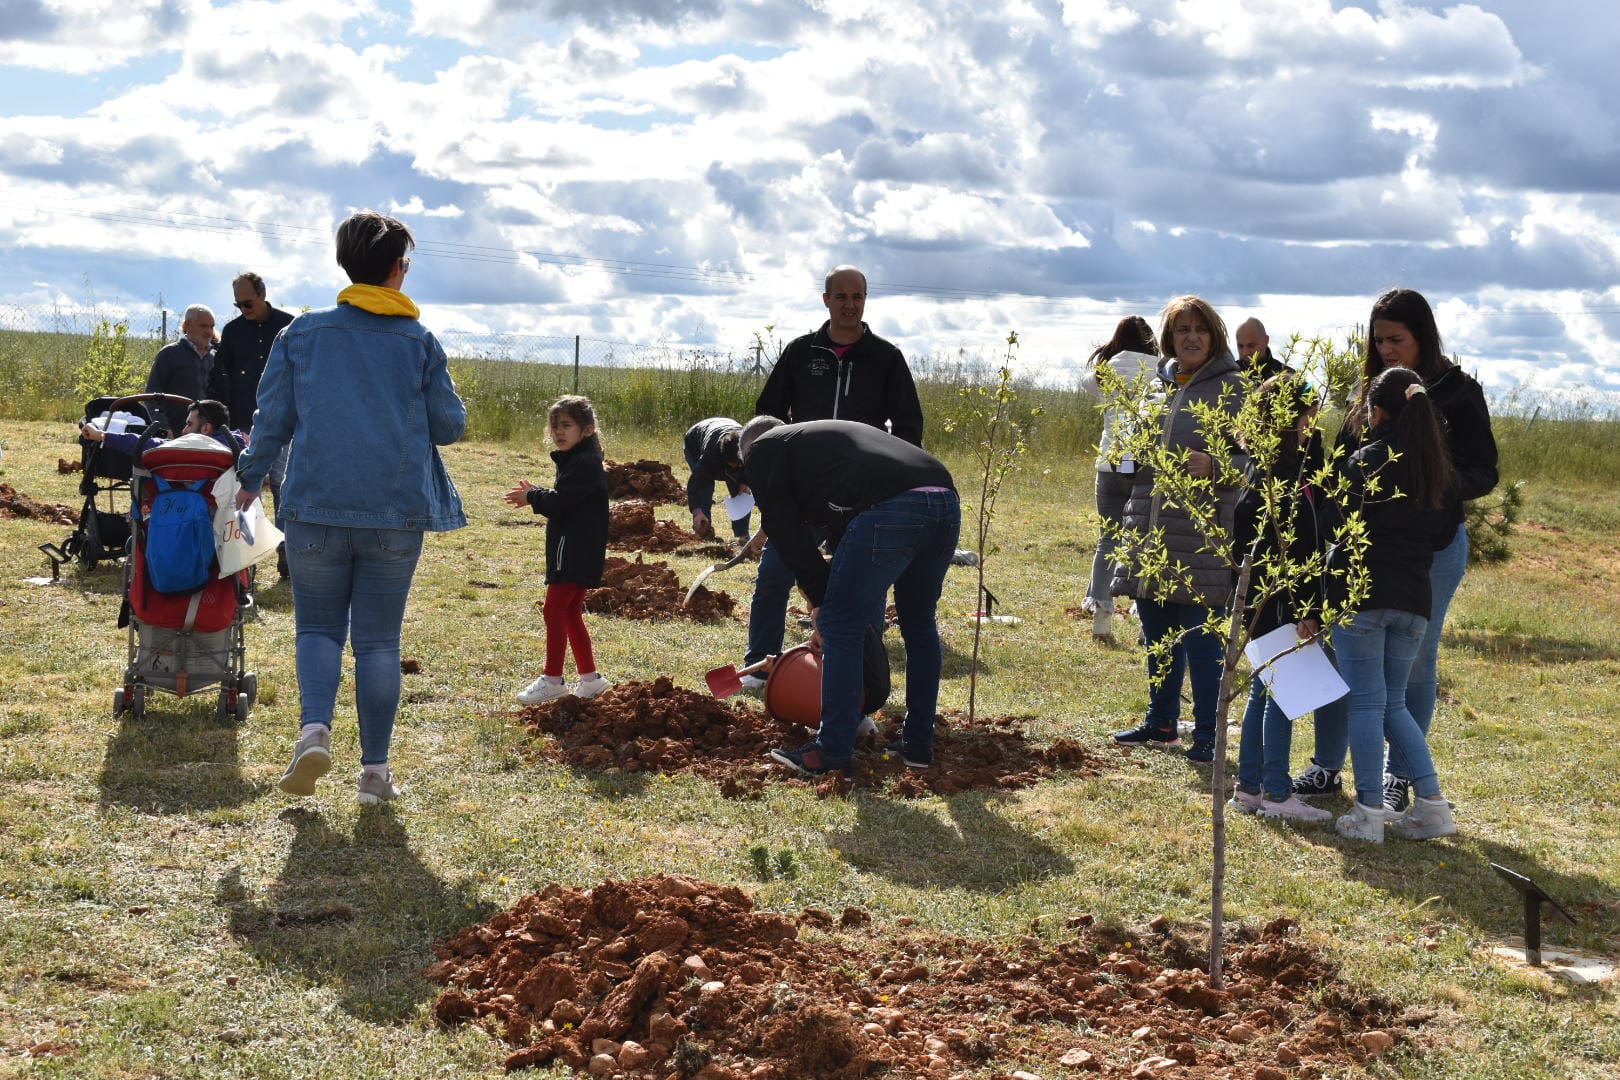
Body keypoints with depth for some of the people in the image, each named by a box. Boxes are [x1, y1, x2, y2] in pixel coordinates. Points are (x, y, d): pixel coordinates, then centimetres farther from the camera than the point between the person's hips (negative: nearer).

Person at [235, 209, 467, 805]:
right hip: (396, 515, 0)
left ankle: (314, 728, -12)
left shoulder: (302, 332, 2)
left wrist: (249, 480, 18)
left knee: (318, 626, 13)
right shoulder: (421, 342, 1)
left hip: (316, 509, 0)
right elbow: (450, 426, 4)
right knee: (379, 639, 9)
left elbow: (272, 419, 3)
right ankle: (375, 768, 9)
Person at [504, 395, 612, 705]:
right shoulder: (578, 460, 17)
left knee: (554, 610, -8)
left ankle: (552, 679, -6)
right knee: (571, 614, 14)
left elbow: (559, 502, -20)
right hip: (580, 551, 11)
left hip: (574, 550, -11)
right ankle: (589, 677, 18)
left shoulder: (583, 463, -16)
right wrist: (536, 494, 7)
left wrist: (531, 497, -3)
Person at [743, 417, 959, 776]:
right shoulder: (821, 436, 41)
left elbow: (785, 528, 8)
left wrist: (819, 600, 12)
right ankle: (918, 746, 30)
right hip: (946, 502, 8)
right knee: (920, 626, 22)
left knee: (842, 630, 4)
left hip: (889, 511, -8)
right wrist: (827, 599, 39)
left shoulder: (764, 449, 19)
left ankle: (833, 752, 7)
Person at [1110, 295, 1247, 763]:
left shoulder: (1232, 389, -4)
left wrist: (1214, 467, -23)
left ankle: (1208, 735, 5)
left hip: (1202, 535, -6)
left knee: (1201, 638, -5)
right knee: (1157, 634, 15)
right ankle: (1161, 722, 29)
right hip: (1150, 528, 6)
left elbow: (1254, 458, -7)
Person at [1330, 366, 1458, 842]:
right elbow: (1443, 535, 16)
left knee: (1367, 703, 0)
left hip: (1362, 594, -5)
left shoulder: (1365, 461, -8)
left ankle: (1369, 812, -1)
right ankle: (1432, 803, 8)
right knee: (1394, 704, 16)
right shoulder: (1438, 470, 9)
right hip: (1415, 598, 5)